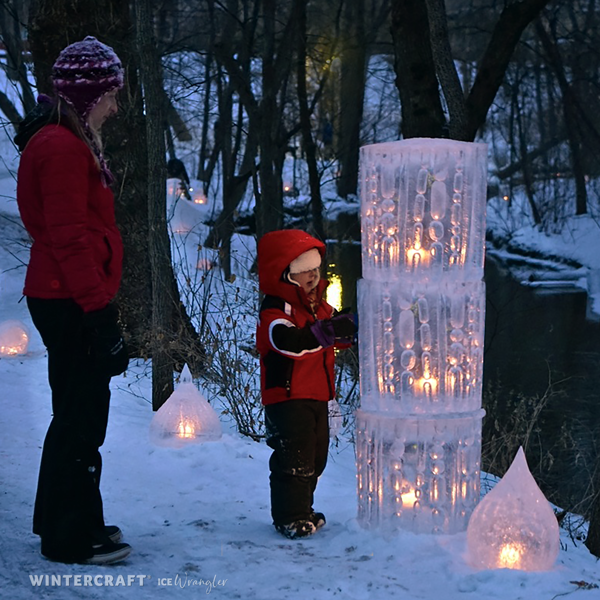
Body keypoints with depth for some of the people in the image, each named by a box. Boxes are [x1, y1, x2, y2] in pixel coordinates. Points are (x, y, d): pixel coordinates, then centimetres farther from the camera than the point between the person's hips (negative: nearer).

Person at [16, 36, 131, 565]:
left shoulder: (66, 141, 17)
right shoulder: (62, 148, -16)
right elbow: (71, 239, -21)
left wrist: (100, 304, 21)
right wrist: (100, 311, -21)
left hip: (65, 303, 11)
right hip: (72, 304, -11)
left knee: (76, 415, 18)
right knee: (83, 418, -3)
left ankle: (60, 521, 29)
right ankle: (73, 538, 6)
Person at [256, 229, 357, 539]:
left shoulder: (319, 307, 12)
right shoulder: (273, 312, -18)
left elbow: (339, 336, 23)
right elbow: (288, 341, -38)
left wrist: (352, 326, 1)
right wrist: (325, 331, -49)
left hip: (317, 396, 9)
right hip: (287, 397, -9)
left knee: (315, 457, 16)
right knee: (294, 458, -8)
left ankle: (302, 510, 30)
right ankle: (290, 517, 4)